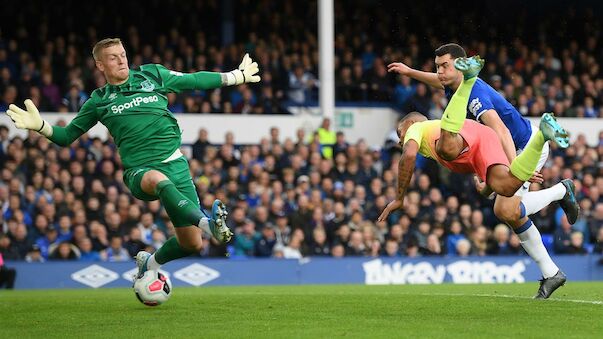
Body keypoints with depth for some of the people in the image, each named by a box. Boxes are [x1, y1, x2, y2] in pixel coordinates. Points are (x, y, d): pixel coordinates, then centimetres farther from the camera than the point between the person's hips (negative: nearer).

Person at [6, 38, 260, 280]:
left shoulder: (152, 75, 11)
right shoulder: (99, 101, 11)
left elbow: (194, 80, 22)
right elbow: (66, 136, 16)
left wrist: (237, 76, 27)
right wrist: (40, 126, -3)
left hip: (175, 164, 3)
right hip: (140, 171, -2)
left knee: (192, 245, -3)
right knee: (158, 180, -43)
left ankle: (150, 262, 27)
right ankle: (208, 223, -60)